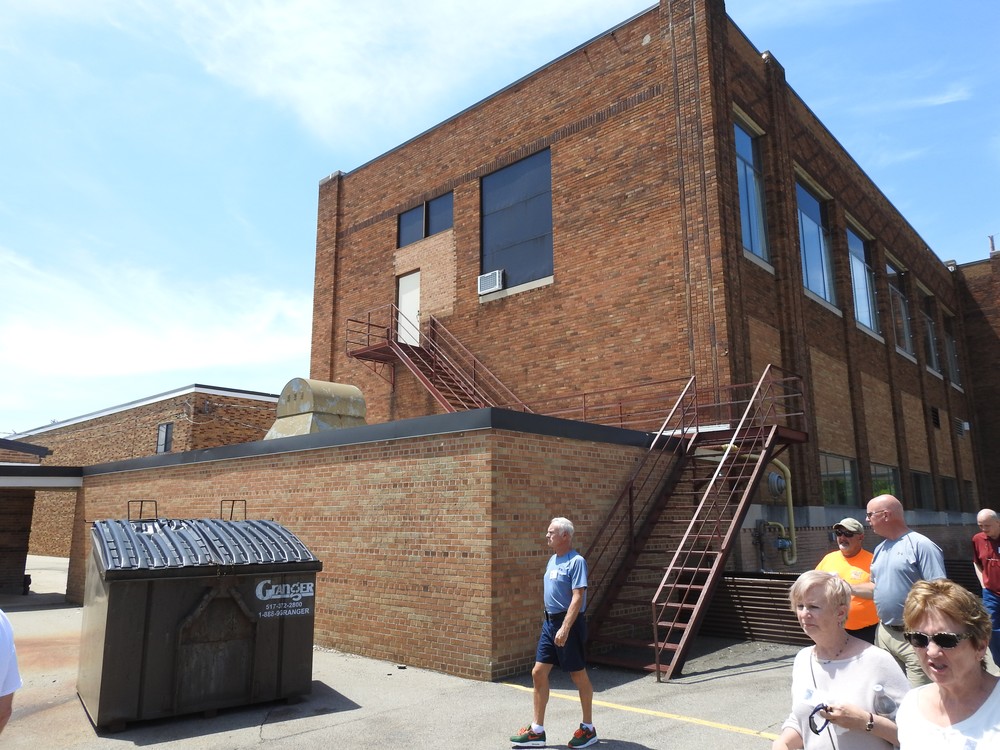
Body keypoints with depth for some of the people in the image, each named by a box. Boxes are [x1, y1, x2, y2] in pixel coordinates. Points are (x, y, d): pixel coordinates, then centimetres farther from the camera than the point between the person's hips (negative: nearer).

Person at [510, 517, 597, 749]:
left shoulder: (576, 561, -15)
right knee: (538, 673, 7)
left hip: (568, 623, -9)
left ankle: (588, 729, 22)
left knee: (579, 675, 6)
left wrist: (565, 628, -27)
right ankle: (537, 731, 16)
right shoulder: (552, 560, 12)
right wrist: (550, 623, 19)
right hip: (550, 621, 9)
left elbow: (577, 598, -21)